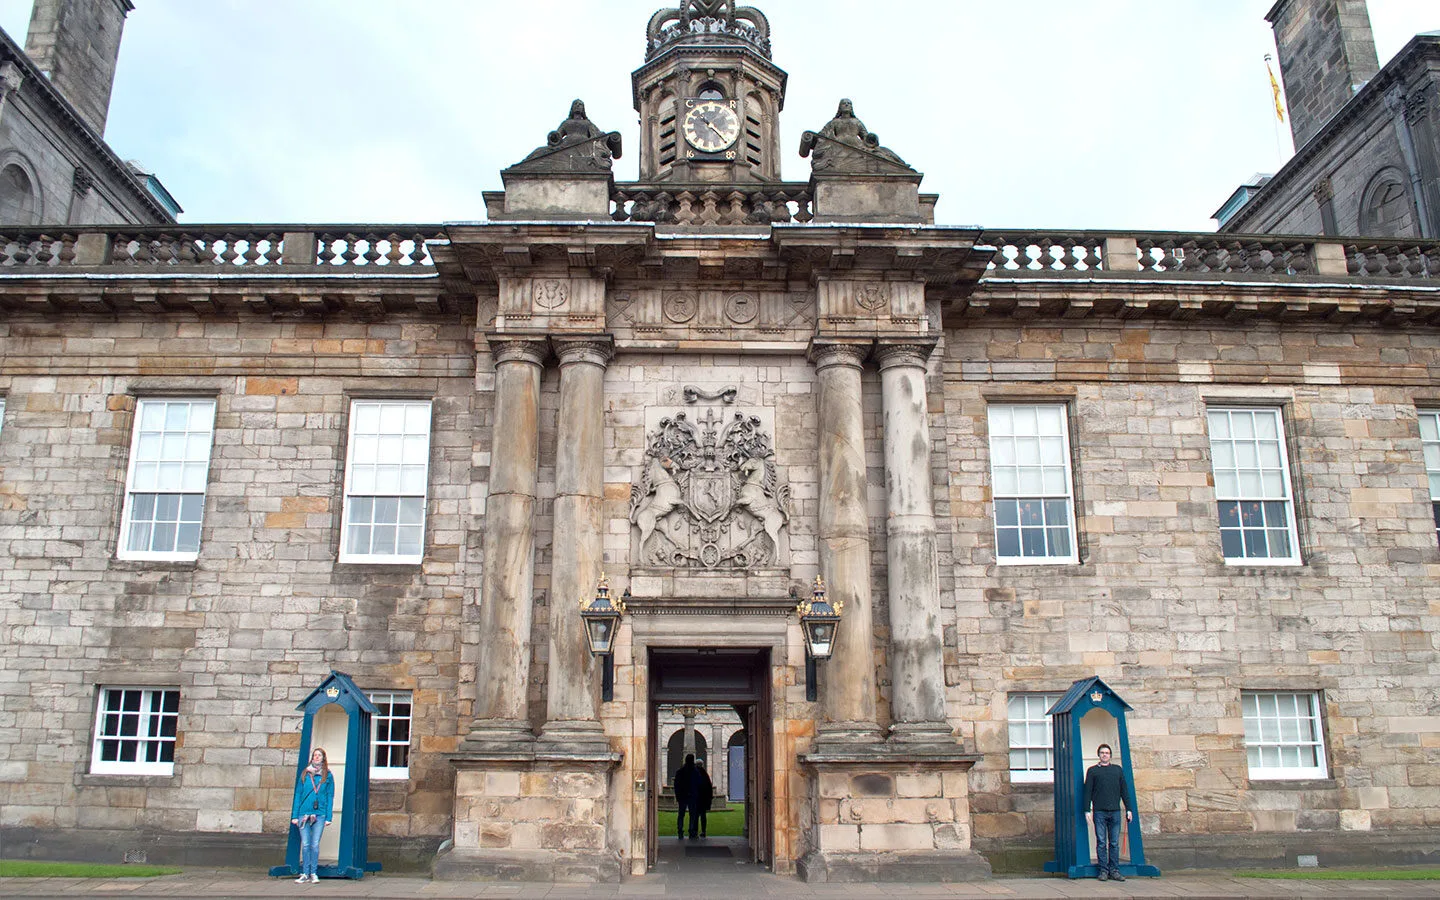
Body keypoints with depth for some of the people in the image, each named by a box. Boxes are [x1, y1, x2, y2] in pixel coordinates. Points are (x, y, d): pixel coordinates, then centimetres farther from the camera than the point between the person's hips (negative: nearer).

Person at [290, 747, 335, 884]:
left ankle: (313, 873, 9)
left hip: (319, 814, -1)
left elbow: (330, 796, 6)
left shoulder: (328, 775, 6)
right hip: (304, 813, 1)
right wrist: (295, 815, 3)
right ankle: (305, 874, 10)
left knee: (315, 844, -1)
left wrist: (328, 816, -1)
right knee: (305, 844, 2)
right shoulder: (305, 774, 8)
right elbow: (298, 794, 9)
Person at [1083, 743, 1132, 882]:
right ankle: (1103, 870, 3)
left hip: (1115, 812, 2)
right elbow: (1088, 792, 5)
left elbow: (1124, 790, 16)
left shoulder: (1118, 770, 15)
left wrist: (1128, 809, 10)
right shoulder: (1092, 771, 8)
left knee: (1114, 843, 3)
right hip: (1099, 812, -2)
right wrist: (1087, 810, -2)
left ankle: (1114, 870, 9)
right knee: (1101, 842, -2)